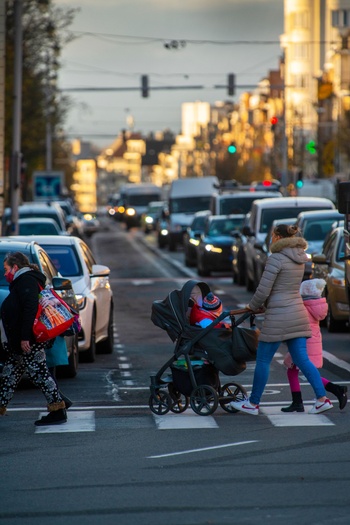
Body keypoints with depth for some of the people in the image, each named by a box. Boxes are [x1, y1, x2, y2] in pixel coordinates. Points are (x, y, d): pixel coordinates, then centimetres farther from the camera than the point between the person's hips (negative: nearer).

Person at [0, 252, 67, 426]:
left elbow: (30, 309, -22)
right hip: (19, 343, 11)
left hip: (29, 341, -11)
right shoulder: (21, 281, 22)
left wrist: (25, 337, -26)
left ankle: (58, 410, -6)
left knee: (38, 373, -8)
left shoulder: (26, 280, -11)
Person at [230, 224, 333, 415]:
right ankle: (322, 399, 1)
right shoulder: (299, 259, 11)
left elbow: (263, 290, -13)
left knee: (263, 360, 4)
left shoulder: (276, 259, -13)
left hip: (279, 317, -8)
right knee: (302, 360, 8)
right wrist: (266, 304, 22)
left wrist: (253, 306, 5)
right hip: (298, 313, 8)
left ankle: (253, 404, 13)